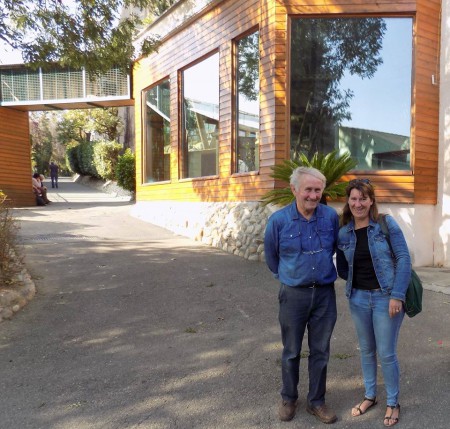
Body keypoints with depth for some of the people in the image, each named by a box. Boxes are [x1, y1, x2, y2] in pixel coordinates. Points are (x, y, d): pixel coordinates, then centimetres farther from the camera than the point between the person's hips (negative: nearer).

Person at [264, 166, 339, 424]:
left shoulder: (331, 216, -6)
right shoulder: (279, 220, -12)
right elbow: (271, 257, 5)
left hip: (325, 293, 2)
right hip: (294, 295, -2)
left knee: (320, 352, 13)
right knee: (291, 352, 13)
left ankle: (317, 401, 32)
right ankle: (289, 399, 33)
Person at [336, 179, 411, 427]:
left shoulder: (386, 224, -9)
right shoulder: (344, 233, 1)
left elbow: (403, 259, -12)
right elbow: (342, 270, 11)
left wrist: (397, 295, -16)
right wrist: (357, 279, -3)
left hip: (386, 297, -4)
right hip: (358, 298, 4)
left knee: (386, 353, 5)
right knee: (366, 350, 17)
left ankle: (393, 403, 28)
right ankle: (369, 396, 37)